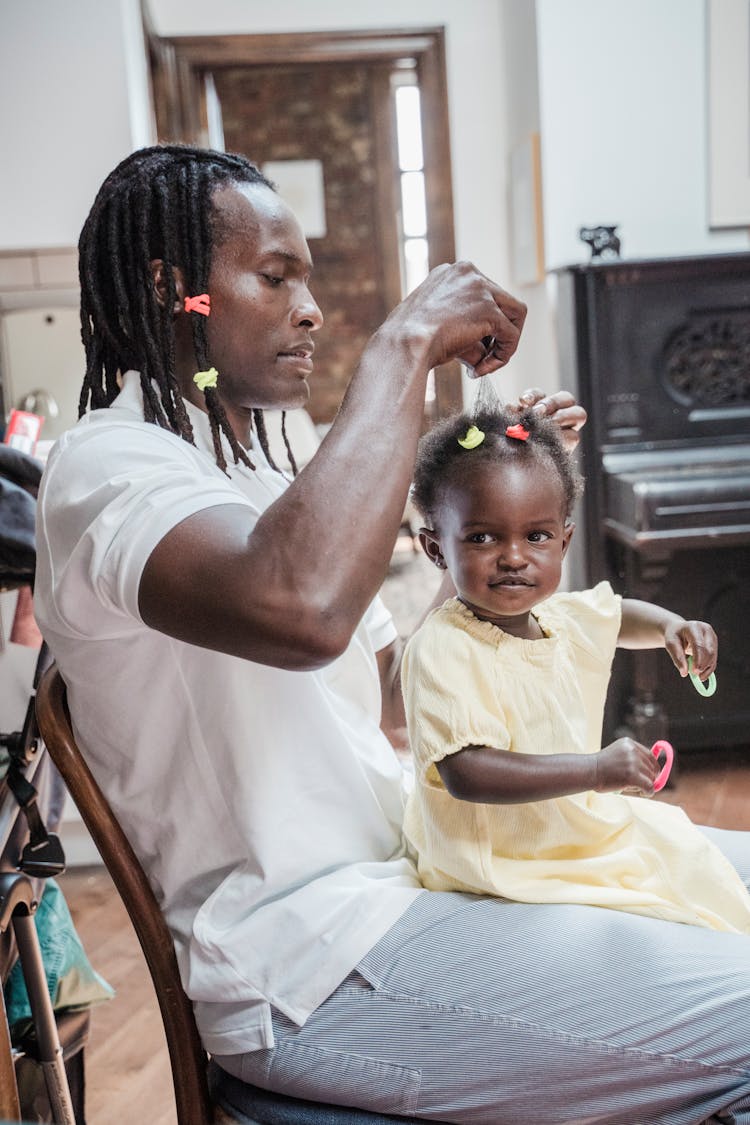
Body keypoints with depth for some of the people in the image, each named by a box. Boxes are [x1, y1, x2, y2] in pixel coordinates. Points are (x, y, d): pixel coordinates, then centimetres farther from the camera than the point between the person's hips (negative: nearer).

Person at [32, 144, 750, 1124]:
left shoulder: (260, 479, 18)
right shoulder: (108, 468, -14)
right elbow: (304, 611, -38)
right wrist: (405, 346, -24)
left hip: (406, 872, 10)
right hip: (312, 975, -9)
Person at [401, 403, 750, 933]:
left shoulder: (564, 616, 1)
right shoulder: (443, 651, -25)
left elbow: (619, 616, 24)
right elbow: (465, 774, -35)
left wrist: (669, 625, 2)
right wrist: (595, 770, -37)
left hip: (584, 826, 9)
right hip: (502, 864, -8)